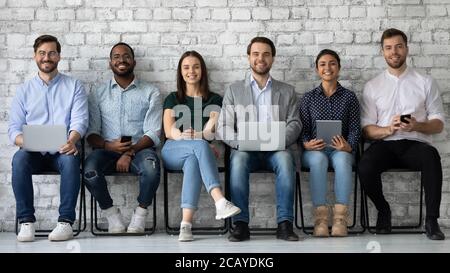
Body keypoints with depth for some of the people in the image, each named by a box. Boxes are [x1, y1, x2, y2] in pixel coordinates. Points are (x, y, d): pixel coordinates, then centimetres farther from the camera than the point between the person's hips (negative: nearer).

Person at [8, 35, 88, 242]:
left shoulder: (74, 86, 12)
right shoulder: (24, 90, 16)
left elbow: (80, 120, -1)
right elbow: (14, 128, 9)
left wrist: (72, 140, -24)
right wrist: (23, 141, -16)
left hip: (62, 151, -1)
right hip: (34, 152, 1)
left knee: (70, 159, -36)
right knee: (19, 158, -33)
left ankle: (66, 222, -32)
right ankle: (26, 221, -27)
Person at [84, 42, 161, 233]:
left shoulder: (150, 93, 10)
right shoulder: (98, 94, 15)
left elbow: (153, 133, 0)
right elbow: (91, 133, 8)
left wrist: (130, 152, -17)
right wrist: (108, 146, -15)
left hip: (140, 149, -1)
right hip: (107, 150, 1)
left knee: (150, 167, -36)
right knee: (89, 170, -32)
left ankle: (140, 214, -12)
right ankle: (112, 214, -10)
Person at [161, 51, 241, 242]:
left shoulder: (214, 100, 17)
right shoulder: (173, 99, 19)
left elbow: (209, 133, 2)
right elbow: (169, 131, 2)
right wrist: (199, 138, -16)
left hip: (196, 153, 0)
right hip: (172, 152, 0)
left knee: (193, 161, -39)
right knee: (201, 146, -36)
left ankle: (186, 224, -51)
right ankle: (220, 202, -54)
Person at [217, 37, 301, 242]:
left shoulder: (287, 91, 19)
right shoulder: (234, 90, 17)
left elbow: (294, 124, 7)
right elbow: (223, 128, 7)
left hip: (276, 150, 0)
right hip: (245, 150, 0)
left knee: (285, 158, -34)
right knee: (238, 159, -35)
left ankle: (285, 224, -34)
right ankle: (240, 224, -33)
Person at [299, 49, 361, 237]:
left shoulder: (349, 97, 12)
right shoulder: (308, 98, 13)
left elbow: (355, 129, 6)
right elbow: (304, 129, 8)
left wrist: (348, 147, -15)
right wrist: (306, 144, -14)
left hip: (341, 150, 0)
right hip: (315, 150, 0)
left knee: (342, 159, -37)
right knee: (318, 160, -37)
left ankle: (340, 218, -40)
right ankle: (320, 218, -40)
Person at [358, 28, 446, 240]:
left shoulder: (425, 83, 11)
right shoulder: (372, 86, 13)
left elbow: (438, 124, 8)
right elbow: (367, 129, 7)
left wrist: (417, 126, -14)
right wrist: (389, 129, -15)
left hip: (415, 143, -1)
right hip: (384, 144, 1)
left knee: (431, 157, -37)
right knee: (365, 166, -33)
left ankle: (431, 219, -24)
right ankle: (383, 211, -3)